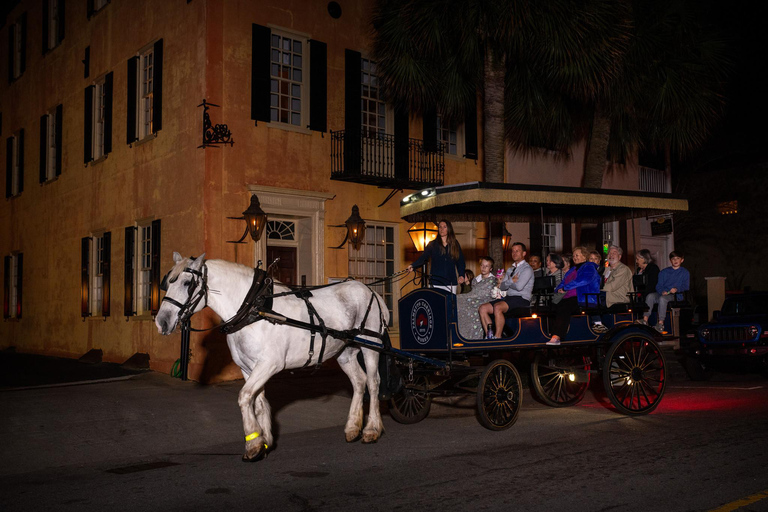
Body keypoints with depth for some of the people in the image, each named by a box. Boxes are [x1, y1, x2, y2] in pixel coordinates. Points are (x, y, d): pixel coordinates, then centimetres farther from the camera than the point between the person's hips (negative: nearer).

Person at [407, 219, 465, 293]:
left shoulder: (455, 245, 12)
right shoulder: (432, 244, 9)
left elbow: (460, 261, 11)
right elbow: (423, 257, -1)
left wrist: (461, 275, -4)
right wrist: (413, 266, -19)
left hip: (450, 282, 1)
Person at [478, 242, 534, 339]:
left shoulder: (527, 269, -3)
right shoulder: (510, 269, 23)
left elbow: (519, 286, -18)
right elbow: (502, 287, 13)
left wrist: (506, 282, 0)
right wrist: (511, 281, -6)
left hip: (521, 299, -8)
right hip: (508, 298, 8)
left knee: (497, 307, -35)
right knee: (482, 309, -7)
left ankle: (497, 337, -28)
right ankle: (490, 336, -10)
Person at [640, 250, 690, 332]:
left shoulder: (684, 272, 14)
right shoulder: (664, 272, 22)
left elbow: (686, 286, 2)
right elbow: (658, 285, 12)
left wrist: (677, 289, -18)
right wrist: (662, 291, -11)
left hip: (676, 295, -4)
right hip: (663, 293, 4)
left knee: (662, 298, -36)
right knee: (650, 296, -28)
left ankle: (660, 324, -40)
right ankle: (645, 320, -35)